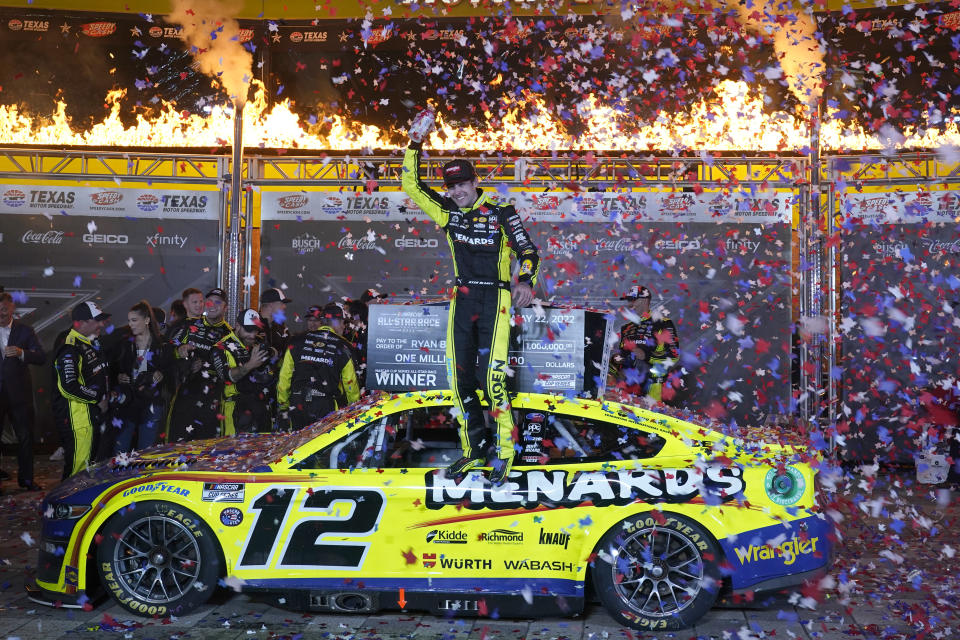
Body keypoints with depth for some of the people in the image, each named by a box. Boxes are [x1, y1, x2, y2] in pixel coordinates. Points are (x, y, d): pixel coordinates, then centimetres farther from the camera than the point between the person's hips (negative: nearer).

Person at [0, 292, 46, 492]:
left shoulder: (25, 330, 4)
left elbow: (41, 357, -4)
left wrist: (21, 353, -22)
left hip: (19, 393, 1)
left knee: (26, 436, 7)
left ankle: (26, 478, 19)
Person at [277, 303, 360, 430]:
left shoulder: (297, 342, 4)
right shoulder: (342, 348, -3)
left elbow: (284, 378, 6)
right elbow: (350, 383, 0)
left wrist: (283, 406, 17)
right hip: (328, 410, -3)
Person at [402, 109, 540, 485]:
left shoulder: (501, 213, -4)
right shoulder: (448, 212, 8)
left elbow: (528, 251, -5)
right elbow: (411, 185, 10)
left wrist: (526, 281, -23)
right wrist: (415, 142, 3)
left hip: (494, 300, -5)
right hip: (462, 300, 5)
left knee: (492, 376, -13)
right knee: (460, 377, 5)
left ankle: (504, 452, -2)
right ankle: (474, 450, 17)